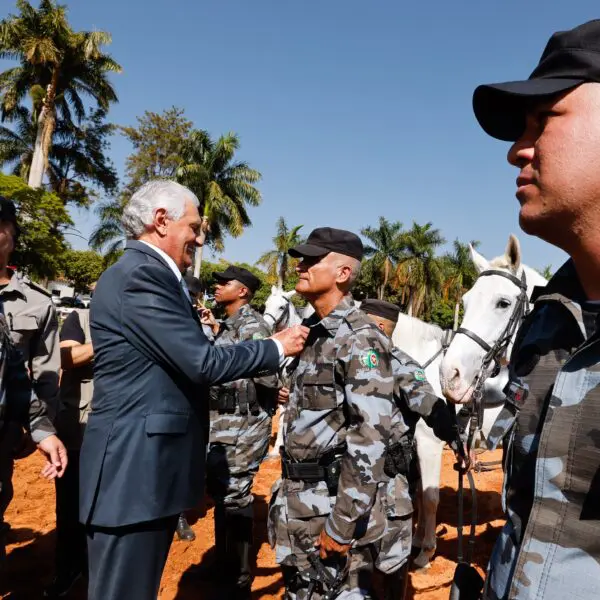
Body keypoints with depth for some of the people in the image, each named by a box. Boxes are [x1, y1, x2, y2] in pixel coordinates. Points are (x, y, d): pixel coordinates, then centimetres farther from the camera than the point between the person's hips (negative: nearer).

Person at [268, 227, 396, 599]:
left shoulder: (361, 340, -17)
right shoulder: (310, 332, 9)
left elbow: (370, 438, -23)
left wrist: (342, 522, -22)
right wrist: (285, 492, 16)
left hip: (334, 500, -8)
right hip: (297, 499, 8)